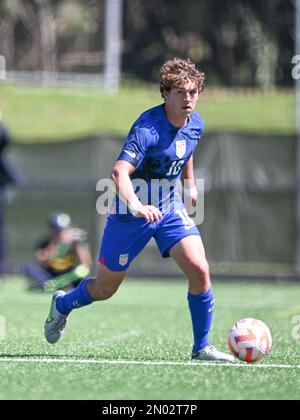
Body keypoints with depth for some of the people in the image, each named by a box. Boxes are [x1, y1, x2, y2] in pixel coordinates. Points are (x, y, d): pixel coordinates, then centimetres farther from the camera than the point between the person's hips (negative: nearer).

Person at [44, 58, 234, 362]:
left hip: (170, 209, 5)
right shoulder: (148, 127, -27)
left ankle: (201, 348, -3)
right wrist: (137, 206, -55)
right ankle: (62, 305, 44)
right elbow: (120, 171, -40)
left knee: (199, 270, -17)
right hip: (132, 212, -5)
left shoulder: (195, 124, -3)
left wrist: (190, 186, 30)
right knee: (104, 289, 10)